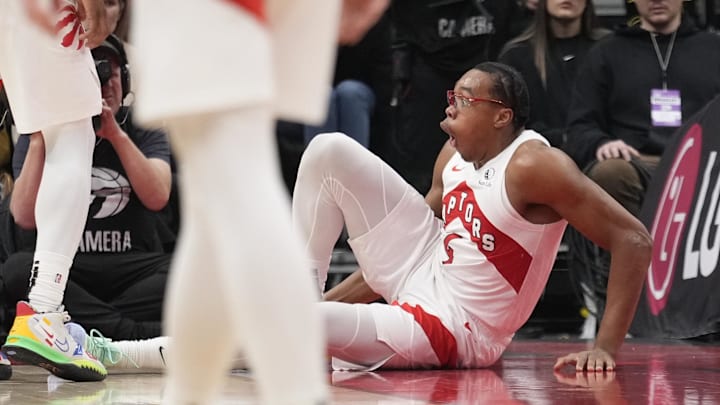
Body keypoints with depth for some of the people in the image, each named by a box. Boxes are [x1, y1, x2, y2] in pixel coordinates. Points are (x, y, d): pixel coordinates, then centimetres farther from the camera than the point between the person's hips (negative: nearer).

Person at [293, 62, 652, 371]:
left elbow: (634, 241, -25)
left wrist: (605, 349, -29)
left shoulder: (533, 165, -24)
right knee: (331, 151, 3)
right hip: (425, 272, 9)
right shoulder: (455, 154, 1)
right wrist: (328, 300, 13)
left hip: (448, 332, -8)